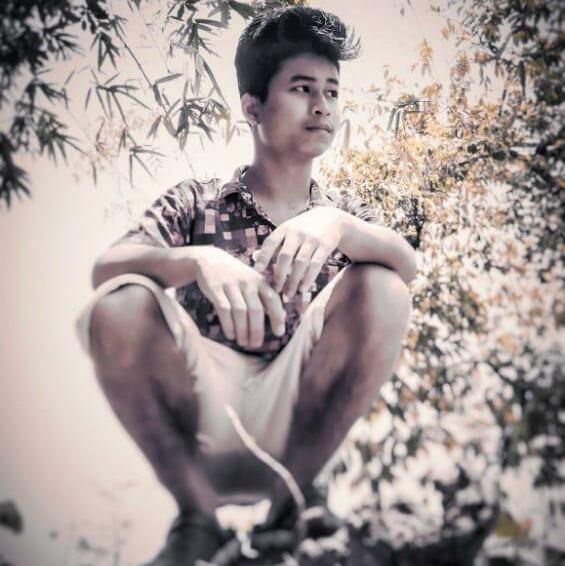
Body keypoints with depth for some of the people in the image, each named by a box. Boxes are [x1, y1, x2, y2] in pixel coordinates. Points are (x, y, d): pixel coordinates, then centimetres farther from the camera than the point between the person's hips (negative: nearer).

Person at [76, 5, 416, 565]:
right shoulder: (196, 201, 10)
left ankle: (294, 487, -13)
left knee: (380, 291, -21)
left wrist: (335, 225, -29)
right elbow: (105, 266, -10)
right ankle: (197, 512, -15)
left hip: (300, 416, 1)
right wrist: (201, 260, -30)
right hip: (203, 408, 0)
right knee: (119, 305, -25)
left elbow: (407, 263, -8)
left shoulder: (342, 209, 15)